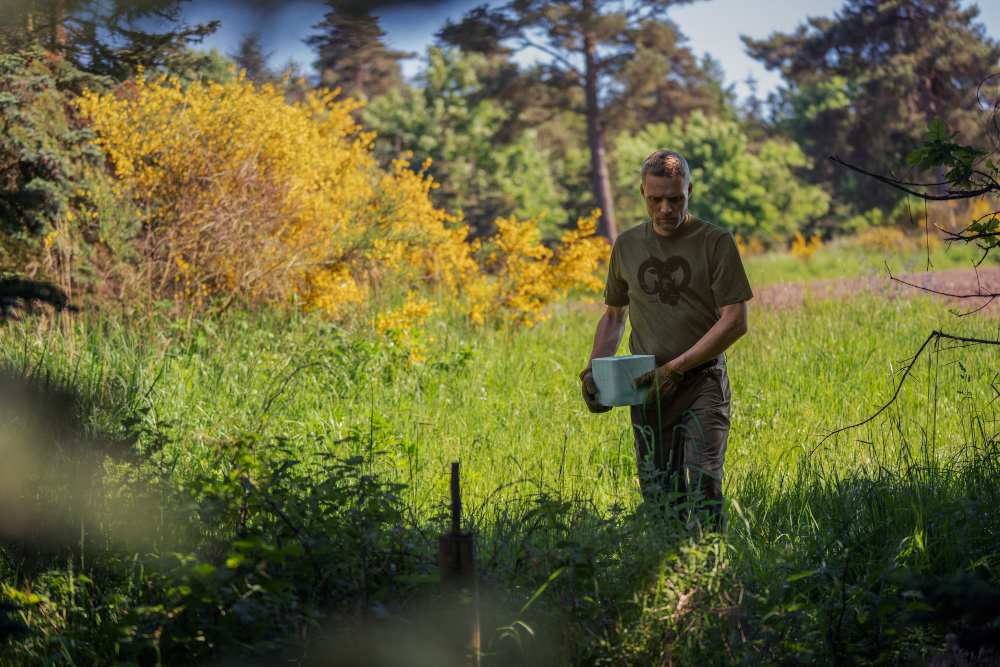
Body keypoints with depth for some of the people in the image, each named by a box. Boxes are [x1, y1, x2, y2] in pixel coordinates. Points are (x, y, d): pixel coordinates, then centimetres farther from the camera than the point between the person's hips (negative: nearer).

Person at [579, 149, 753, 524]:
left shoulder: (716, 243, -3)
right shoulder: (627, 246, 11)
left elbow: (735, 322, -8)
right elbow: (614, 315, 23)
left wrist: (675, 368, -13)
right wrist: (594, 369, 7)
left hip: (703, 379, -4)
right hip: (649, 390, 4)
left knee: (703, 485, -17)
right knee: (660, 498, 2)